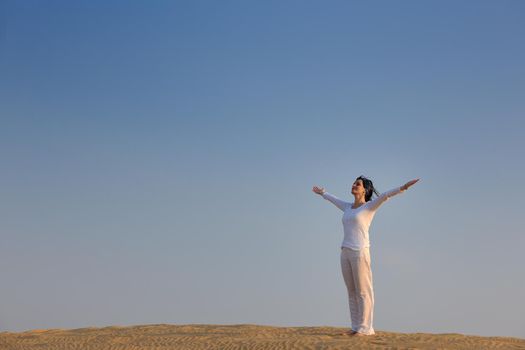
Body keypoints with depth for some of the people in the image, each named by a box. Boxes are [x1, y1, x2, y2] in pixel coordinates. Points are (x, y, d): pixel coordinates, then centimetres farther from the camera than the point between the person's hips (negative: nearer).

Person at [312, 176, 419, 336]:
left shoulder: (369, 206, -1)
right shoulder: (348, 207, 19)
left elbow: (384, 195, -17)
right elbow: (334, 199, 38)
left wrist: (402, 188, -31)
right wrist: (322, 193, 55)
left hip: (360, 252, -7)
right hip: (346, 252, 7)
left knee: (363, 291, -5)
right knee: (352, 291, 7)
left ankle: (365, 328, -3)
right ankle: (356, 327, 11)